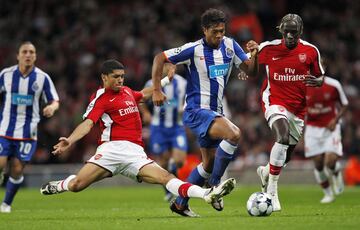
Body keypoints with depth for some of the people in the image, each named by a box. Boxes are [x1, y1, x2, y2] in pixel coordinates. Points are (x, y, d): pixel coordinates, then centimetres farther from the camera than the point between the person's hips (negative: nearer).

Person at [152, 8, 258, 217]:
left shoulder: (230, 45, 2)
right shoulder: (194, 50, -13)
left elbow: (251, 72, 4)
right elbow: (160, 58, -8)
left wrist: (254, 56, -17)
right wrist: (157, 90, -14)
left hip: (215, 112, 8)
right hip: (196, 111, -8)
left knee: (209, 163, 15)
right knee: (234, 134, -29)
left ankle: (180, 204, 29)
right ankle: (214, 185, -16)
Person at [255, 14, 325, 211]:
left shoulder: (311, 51, -1)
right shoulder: (268, 48, -5)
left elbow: (320, 77, 10)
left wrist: (316, 81, -14)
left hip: (298, 109, 4)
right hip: (274, 102, -4)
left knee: (286, 155, 12)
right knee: (283, 138, -31)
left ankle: (265, 171, 49)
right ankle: (272, 192, -27)